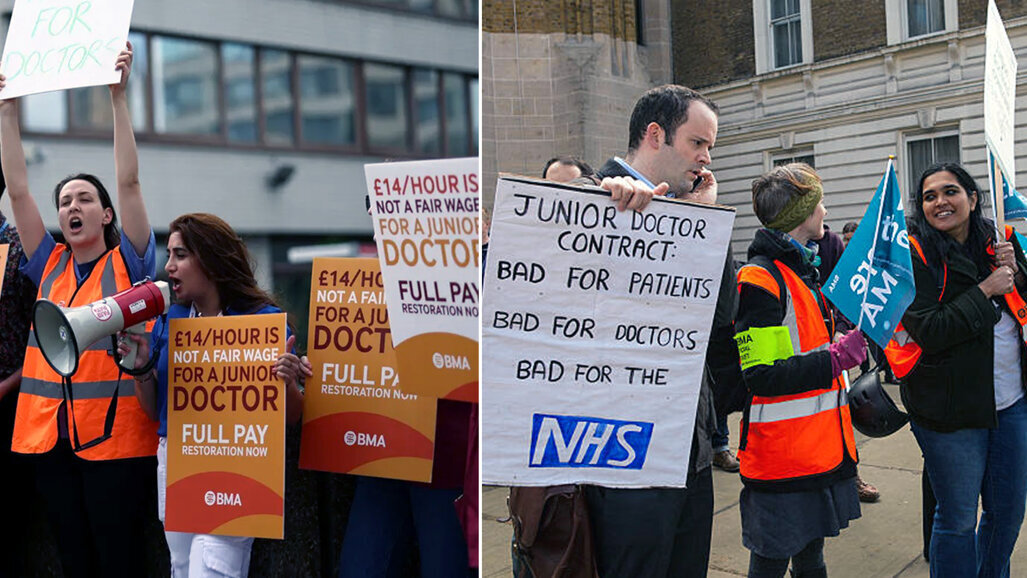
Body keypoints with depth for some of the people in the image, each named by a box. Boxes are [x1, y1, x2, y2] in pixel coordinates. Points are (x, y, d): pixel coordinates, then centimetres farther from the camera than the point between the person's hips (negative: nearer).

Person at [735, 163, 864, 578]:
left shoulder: (805, 270, 17)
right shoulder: (760, 279, -16)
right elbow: (761, 376, -23)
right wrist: (836, 359, -21)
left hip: (821, 447, 10)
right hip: (781, 458, -9)